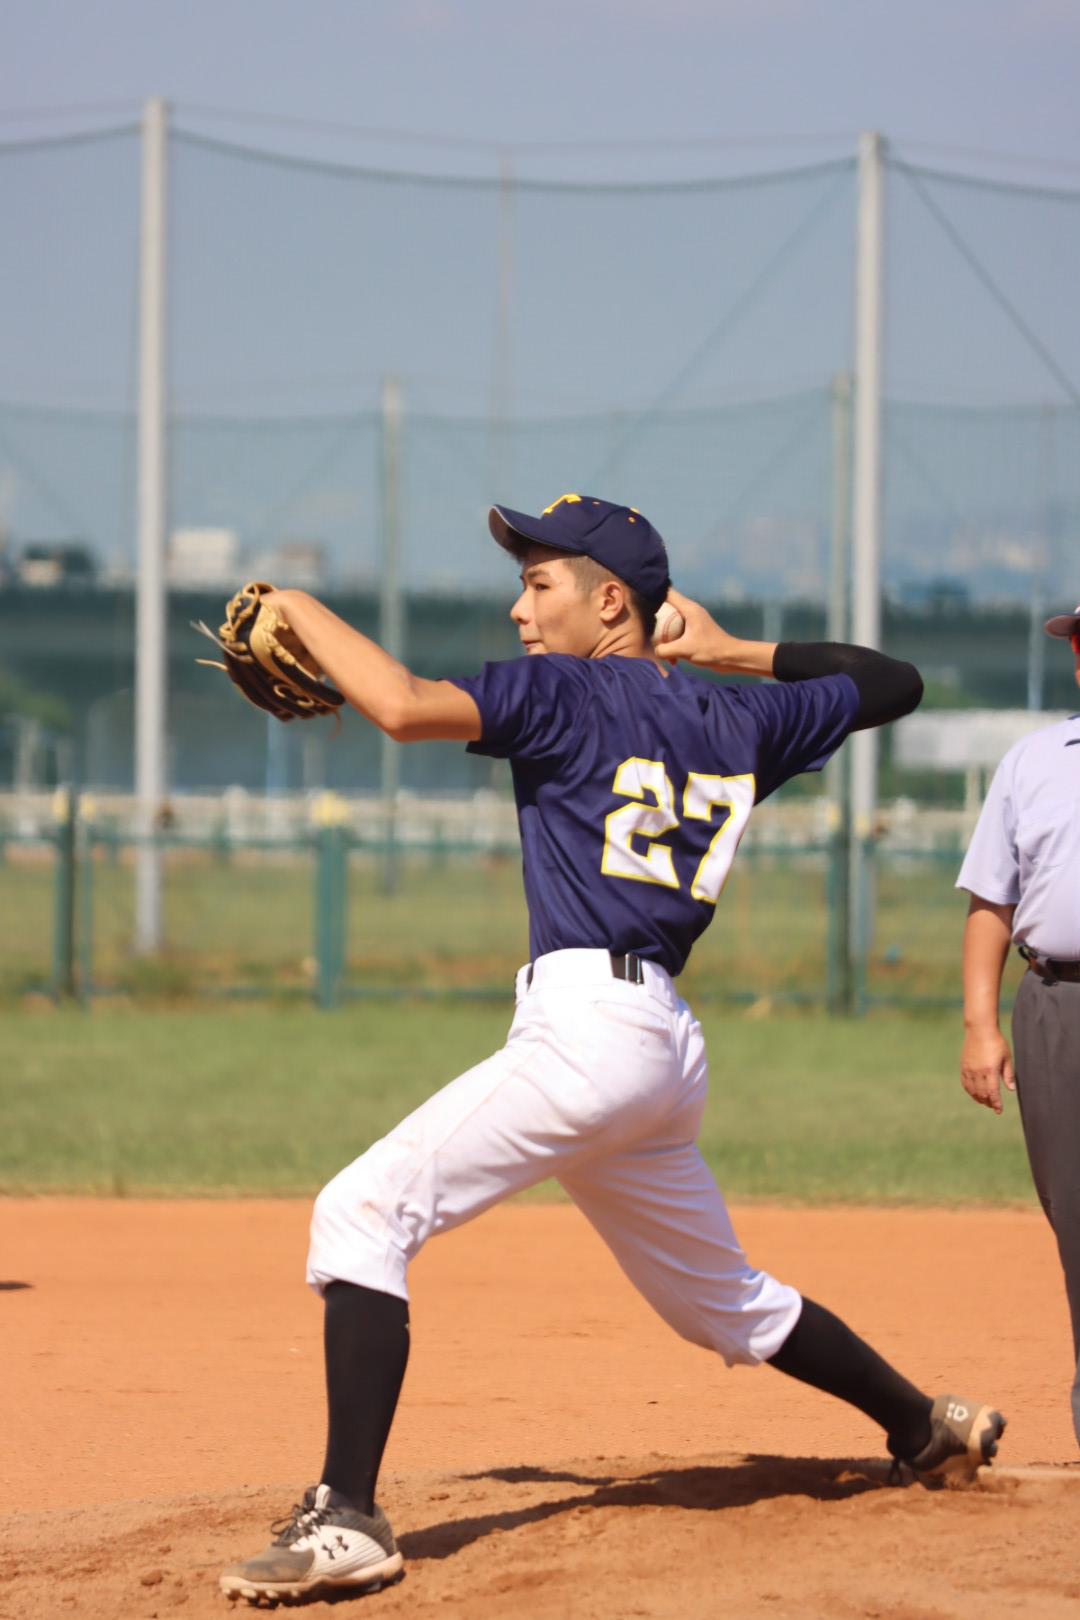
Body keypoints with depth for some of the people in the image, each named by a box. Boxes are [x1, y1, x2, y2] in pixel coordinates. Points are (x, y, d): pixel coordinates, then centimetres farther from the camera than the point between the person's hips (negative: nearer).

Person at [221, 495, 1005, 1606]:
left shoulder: (569, 692, -4)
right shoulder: (739, 721, 17)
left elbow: (403, 706, -19)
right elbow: (894, 683, 29)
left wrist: (298, 609, -3)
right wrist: (741, 654, 27)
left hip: (587, 1023, -9)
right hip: (667, 1047, 9)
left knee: (362, 1214, -13)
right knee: (722, 1300, 27)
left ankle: (348, 1517, -25)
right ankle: (930, 1430, 37)